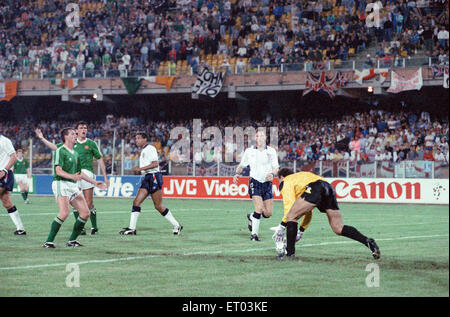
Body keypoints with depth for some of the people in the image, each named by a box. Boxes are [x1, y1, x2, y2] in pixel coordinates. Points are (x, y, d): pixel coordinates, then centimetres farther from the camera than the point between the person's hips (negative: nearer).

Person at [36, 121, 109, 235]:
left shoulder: (91, 143, 8)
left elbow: (100, 159, 9)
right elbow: (55, 147, 18)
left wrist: (105, 176, 6)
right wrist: (42, 138, 13)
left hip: (87, 173, -3)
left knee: (89, 203, -5)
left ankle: (94, 227, 9)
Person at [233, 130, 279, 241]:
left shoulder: (271, 151, 3)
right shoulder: (249, 151, 4)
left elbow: (276, 168, -1)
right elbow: (241, 165, 15)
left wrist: (272, 174, -23)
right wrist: (237, 173, -5)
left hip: (267, 183, 2)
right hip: (255, 182, -2)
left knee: (268, 213, 0)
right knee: (259, 208, -19)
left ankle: (251, 217, 31)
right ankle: (254, 234, -6)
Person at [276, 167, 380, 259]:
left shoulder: (286, 181, 21)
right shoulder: (299, 176, 44)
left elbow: (289, 205, 6)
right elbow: (308, 211, 43)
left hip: (314, 189, -7)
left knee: (291, 217, 4)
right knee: (338, 228, 7)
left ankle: (289, 251, 0)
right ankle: (368, 241, -8)